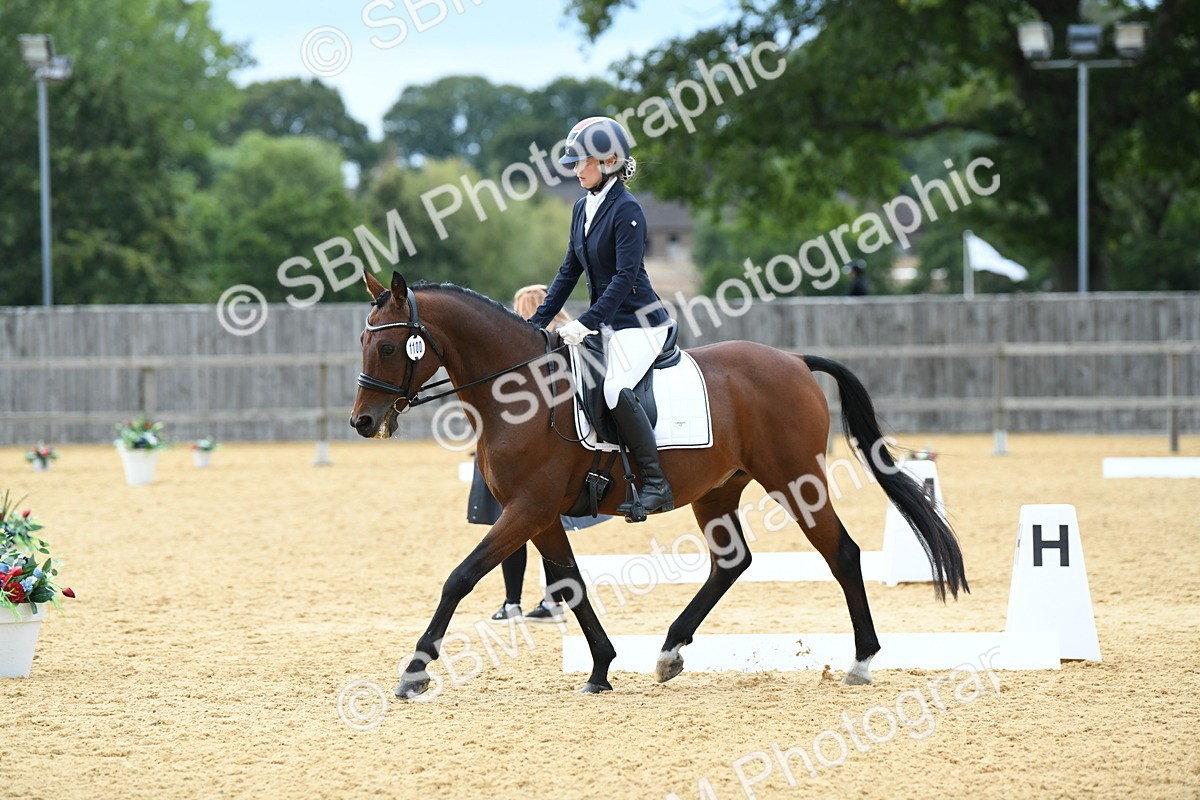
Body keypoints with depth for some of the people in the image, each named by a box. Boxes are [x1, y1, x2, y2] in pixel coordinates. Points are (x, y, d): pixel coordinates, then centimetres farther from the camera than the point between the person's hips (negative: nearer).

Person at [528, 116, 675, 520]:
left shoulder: (626, 210, -15)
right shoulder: (583, 208, 11)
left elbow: (625, 277, -21)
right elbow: (570, 270, 16)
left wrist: (586, 323, -26)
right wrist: (538, 322, 11)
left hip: (639, 321, -10)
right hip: (605, 324, 10)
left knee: (615, 389, -30)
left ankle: (656, 485, -25)